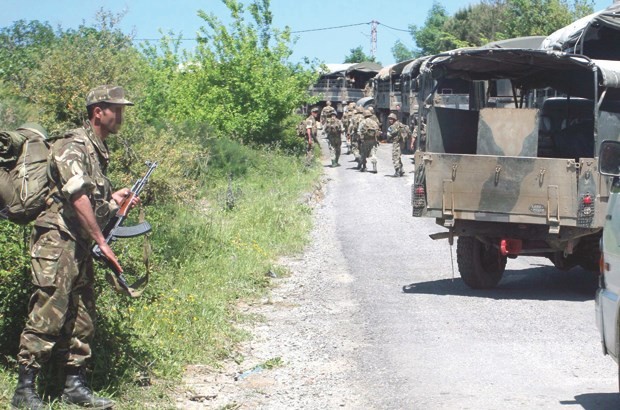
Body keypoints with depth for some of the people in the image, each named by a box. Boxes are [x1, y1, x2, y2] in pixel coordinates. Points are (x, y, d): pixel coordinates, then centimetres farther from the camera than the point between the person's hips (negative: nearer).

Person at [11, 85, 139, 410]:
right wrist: (101, 241, -16)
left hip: (80, 246, 10)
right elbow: (77, 199, -19)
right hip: (57, 241, -10)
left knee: (81, 318, 11)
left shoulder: (99, 151, 18)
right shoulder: (73, 146, -11)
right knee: (48, 316, -11)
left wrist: (115, 199, 12)